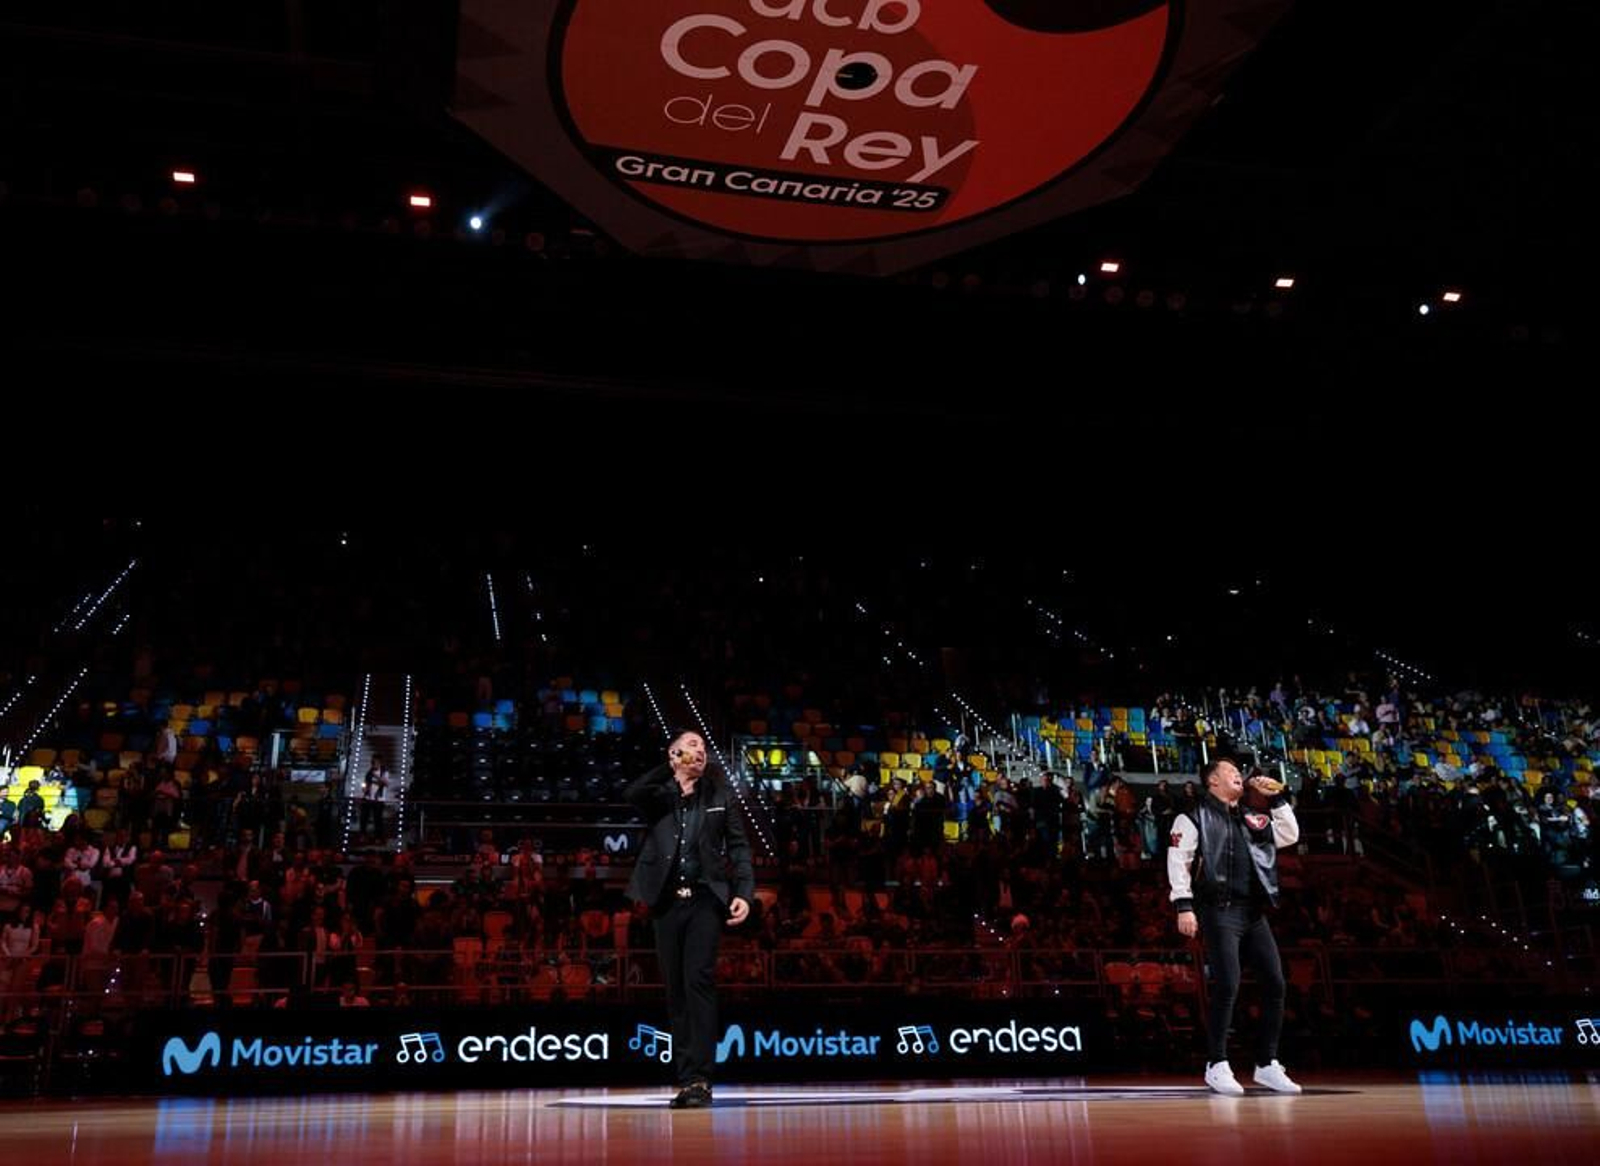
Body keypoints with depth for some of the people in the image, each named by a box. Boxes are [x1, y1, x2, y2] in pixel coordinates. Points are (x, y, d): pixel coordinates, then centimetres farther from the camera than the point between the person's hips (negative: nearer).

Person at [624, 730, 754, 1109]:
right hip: (668, 901, 1)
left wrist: (744, 893, -6)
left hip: (706, 899, -1)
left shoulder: (720, 794, 12)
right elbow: (630, 795, -14)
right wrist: (670, 767, -11)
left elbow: (738, 846, 7)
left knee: (699, 981, -13)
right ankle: (686, 1079, 9)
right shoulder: (658, 796, 10)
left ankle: (698, 1078, -13)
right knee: (676, 990, 4)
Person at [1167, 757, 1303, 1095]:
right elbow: (1178, 861, -7)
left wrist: (1277, 799, 12)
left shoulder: (1252, 819, 21)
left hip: (1254, 912, 7)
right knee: (1227, 986, -14)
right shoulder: (1193, 818, 2)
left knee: (1275, 984, 3)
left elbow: (1290, 836, 19)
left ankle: (1267, 1064, 14)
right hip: (1219, 912, -6)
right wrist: (1184, 905, -16)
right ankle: (1217, 1065, -3)